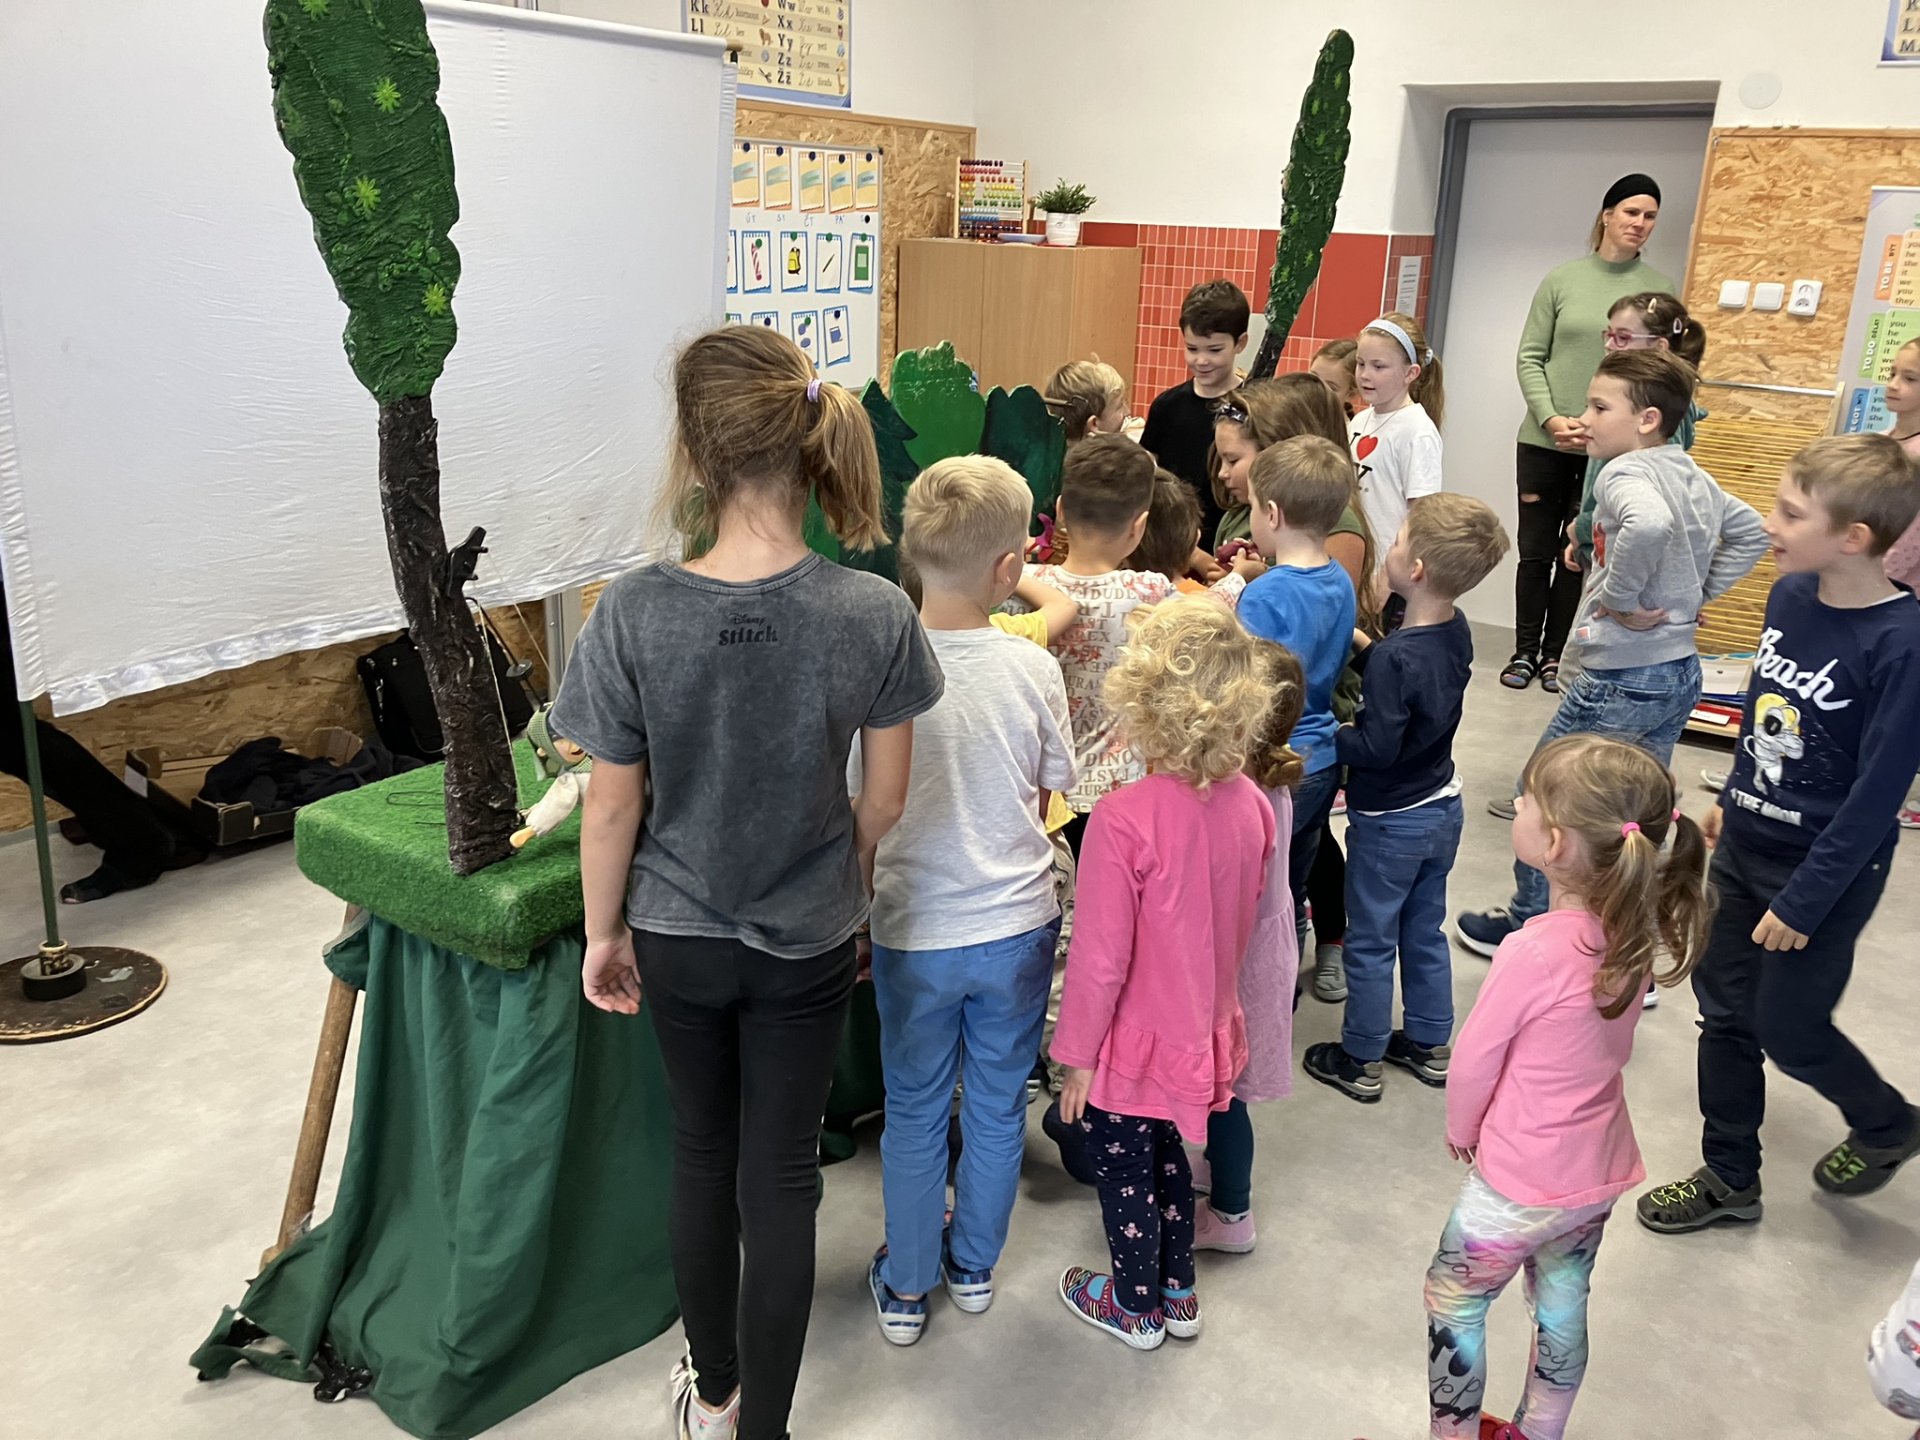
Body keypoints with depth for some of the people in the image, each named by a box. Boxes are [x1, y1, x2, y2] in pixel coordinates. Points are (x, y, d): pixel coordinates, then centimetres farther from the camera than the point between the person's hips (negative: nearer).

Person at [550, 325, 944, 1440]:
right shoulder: (875, 615, -20)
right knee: (780, 1179, 14)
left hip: (679, 937, 1)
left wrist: (603, 931, 4)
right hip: (809, 941, 0)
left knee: (704, 1159, 22)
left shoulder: (635, 615, -22)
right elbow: (885, 801, -8)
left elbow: (613, 804, -12)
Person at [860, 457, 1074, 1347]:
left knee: (915, 1109, 17)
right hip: (1016, 927, 1)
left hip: (913, 931, -1)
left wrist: (855, 920, 8)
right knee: (997, 1103, 20)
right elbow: (1046, 800, -1)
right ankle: (974, 1265, 40)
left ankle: (906, 1288, 33)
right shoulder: (1033, 670, -15)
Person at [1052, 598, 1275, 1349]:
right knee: (1167, 1159, 27)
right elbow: (1242, 920, 5)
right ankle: (1178, 1292, 44)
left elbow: (1100, 958, -23)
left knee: (1123, 1174, 17)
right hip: (1206, 1030, 6)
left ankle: (1135, 1306, 38)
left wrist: (1077, 1054, -10)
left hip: (1134, 1042, -6)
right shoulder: (1251, 806, -10)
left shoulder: (1125, 820, -30)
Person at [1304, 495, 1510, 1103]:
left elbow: (1376, 748, -27)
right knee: (1425, 931, 21)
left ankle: (1360, 1060, 22)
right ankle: (1428, 1044, 34)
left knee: (1371, 941, 8)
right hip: (1442, 807, 7)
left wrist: (1326, 734, -12)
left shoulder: (1394, 657, -29)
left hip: (1389, 820, -7)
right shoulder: (1457, 631, -5)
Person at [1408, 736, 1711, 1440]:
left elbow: (1473, 1062, -18)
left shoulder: (1534, 953, -32)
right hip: (1600, 1170, 7)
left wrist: (1461, 1132, 3)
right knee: (1563, 1311, 23)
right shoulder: (1635, 933, -10)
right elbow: (1606, 1047, 4)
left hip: (1520, 1184, -7)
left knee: (1452, 1303, 15)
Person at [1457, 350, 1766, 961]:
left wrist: (1621, 598, -26)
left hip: (1620, 680, -9)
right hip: (1678, 672, 9)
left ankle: (1527, 926, 24)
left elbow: (1648, 524, -40)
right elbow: (1751, 531, 21)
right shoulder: (1693, 476, 8)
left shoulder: (1626, 472, -18)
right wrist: (1696, 596, 15)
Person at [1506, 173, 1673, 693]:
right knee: (1535, 551, 6)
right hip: (1543, 441, 1)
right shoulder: (1562, 279, 3)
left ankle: (1554, 654, 16)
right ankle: (1524, 651, 16)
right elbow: (1529, 357, 2)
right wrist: (1550, 419, -11)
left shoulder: (1659, 289, 2)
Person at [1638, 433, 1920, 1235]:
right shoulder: (1791, 595, -5)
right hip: (1745, 844, 7)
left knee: (1788, 1029, 8)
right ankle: (1730, 1177, 33)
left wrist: (1804, 900, -17)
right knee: (1724, 1008, 14)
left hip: (1826, 868, -7)